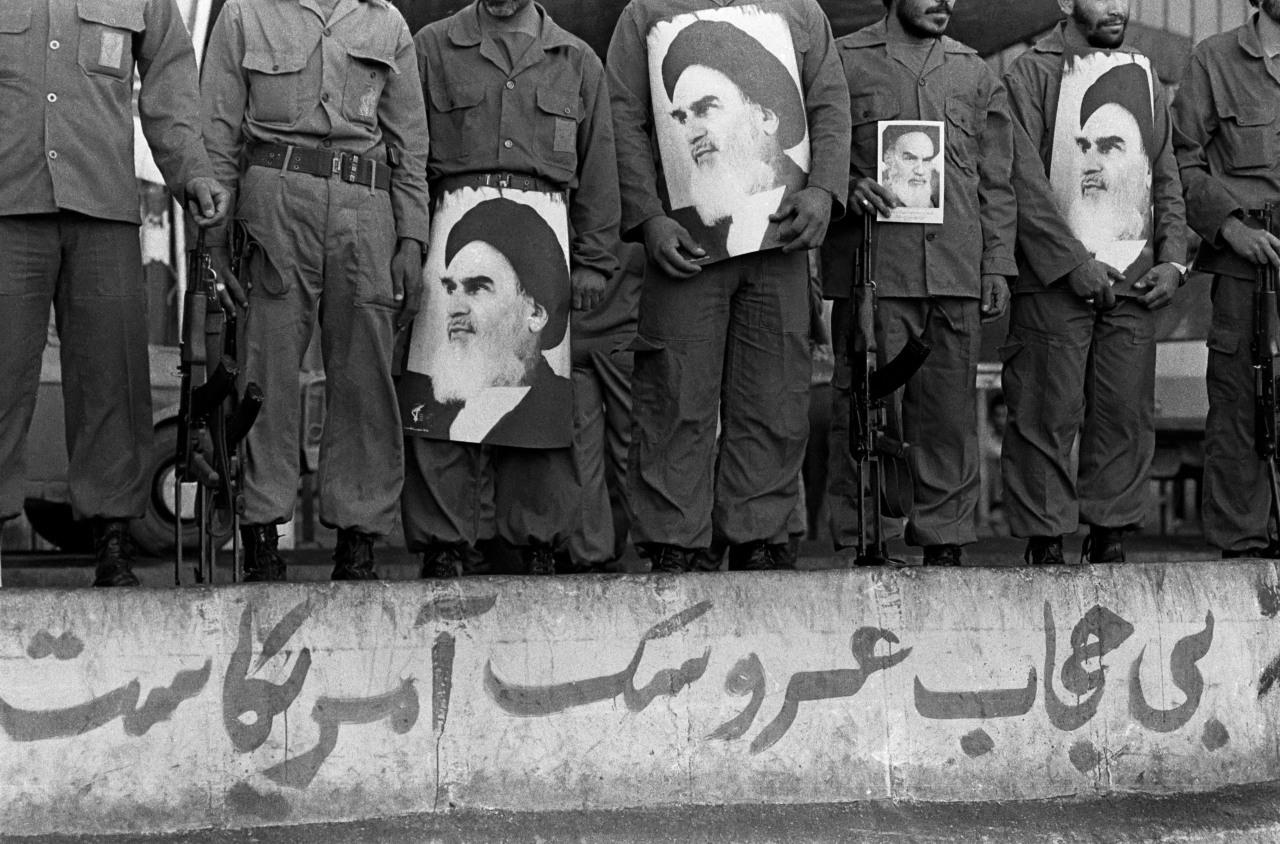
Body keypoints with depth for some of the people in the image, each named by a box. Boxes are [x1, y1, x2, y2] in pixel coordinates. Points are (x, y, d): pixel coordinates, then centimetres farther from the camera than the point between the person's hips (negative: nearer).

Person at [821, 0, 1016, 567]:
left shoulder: (975, 74, 17)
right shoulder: (842, 61, 7)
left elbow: (996, 181, 16)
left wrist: (997, 264, 8)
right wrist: (846, 187, -13)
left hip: (957, 271, 3)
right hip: (870, 269, -3)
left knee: (950, 413, 3)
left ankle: (944, 543, 11)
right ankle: (859, 546, 2)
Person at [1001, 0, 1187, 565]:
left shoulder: (1144, 78, 16)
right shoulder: (1031, 74, -2)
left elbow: (1167, 180, 18)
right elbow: (1023, 180, -9)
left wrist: (1171, 260, 4)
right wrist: (1075, 262, -14)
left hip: (1134, 284, 5)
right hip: (1053, 282, -5)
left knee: (1128, 415, 3)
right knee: (1048, 417, -3)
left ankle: (1111, 539, 12)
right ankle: (1045, 548, 3)